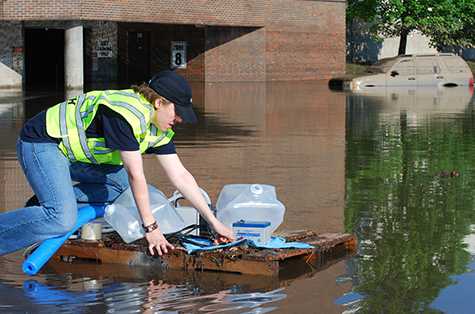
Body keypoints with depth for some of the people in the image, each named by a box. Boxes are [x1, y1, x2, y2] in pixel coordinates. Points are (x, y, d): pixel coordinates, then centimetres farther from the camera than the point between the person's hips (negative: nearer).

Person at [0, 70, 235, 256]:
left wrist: (214, 223, 0)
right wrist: (150, 228, -22)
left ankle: (47, 202, 6)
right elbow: (136, 175, -26)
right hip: (42, 143, -10)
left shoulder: (159, 130, 2)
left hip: (72, 152, 10)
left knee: (121, 182, 5)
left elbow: (180, 176, 3)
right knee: (62, 220, -26)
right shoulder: (127, 114, -26)